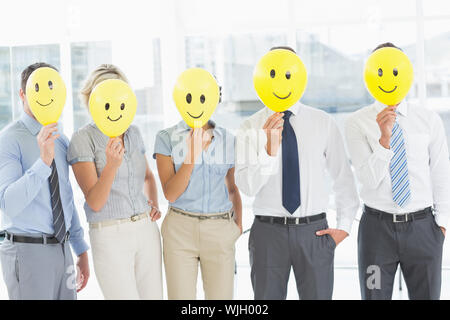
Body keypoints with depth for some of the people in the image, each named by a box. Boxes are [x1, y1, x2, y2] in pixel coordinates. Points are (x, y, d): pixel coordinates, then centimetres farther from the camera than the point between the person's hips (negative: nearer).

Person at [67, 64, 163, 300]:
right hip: (110, 236, -5)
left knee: (153, 295, 8)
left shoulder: (133, 133, 9)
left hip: (146, 229, 6)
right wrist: (111, 165, -28)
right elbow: (94, 203, -15)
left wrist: (154, 205, 10)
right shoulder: (83, 139, -8)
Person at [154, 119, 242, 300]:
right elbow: (170, 194, -12)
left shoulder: (228, 140, 4)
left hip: (220, 233, 2)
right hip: (180, 231, -2)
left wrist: (238, 223, 4)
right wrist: (191, 157, -23)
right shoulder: (166, 139, -4)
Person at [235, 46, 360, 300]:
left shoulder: (323, 123, 3)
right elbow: (247, 186, -12)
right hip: (268, 231, 0)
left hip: (315, 231, 1)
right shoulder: (251, 128, -1)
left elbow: (343, 175, 11)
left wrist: (344, 225, 8)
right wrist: (270, 149, -25)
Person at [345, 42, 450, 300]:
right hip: (377, 228, -1)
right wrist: (384, 139, -26)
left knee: (427, 295, 9)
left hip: (423, 227, 1)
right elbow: (369, 179, -13)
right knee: (374, 295, 8)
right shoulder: (358, 123, -4)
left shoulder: (429, 120, 1)